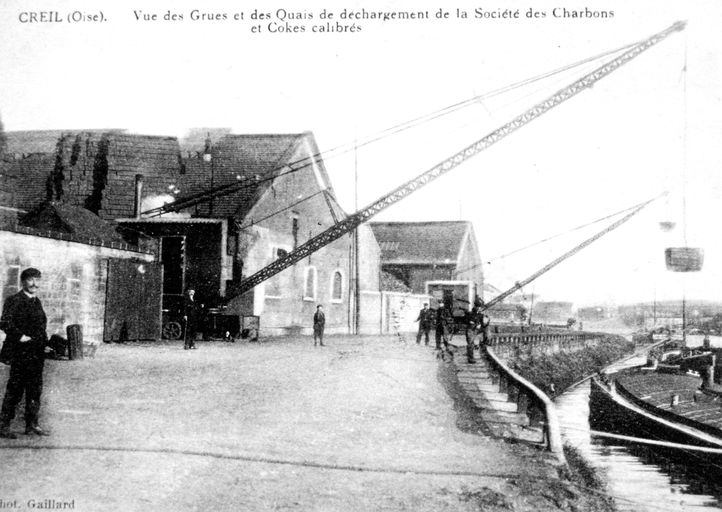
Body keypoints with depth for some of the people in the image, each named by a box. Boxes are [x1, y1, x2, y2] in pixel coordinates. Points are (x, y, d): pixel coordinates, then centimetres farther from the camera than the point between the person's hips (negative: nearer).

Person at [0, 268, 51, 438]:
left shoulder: (36, 302, 16)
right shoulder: (14, 300, -8)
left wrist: (45, 344, 13)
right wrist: (20, 337, -21)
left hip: (37, 354, 8)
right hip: (21, 354, -8)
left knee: (35, 390, 10)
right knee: (15, 391, -3)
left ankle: (32, 425, 18)